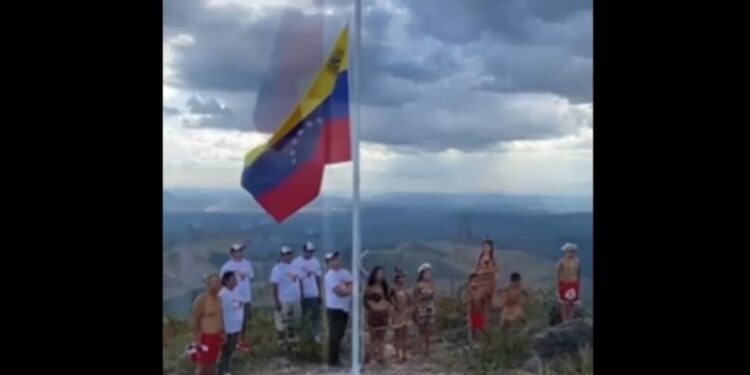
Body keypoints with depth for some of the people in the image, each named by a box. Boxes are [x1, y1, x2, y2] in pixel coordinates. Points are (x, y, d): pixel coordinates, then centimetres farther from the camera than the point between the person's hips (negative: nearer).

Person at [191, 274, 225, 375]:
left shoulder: (218, 298, 6)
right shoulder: (201, 300, -19)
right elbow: (195, 321, -17)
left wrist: (223, 333, 15)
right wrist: (196, 339, -18)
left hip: (216, 337, 8)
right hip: (205, 337, -8)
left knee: (212, 362, 17)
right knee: (202, 365, -1)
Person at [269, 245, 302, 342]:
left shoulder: (294, 266, 8)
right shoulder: (278, 269, -13)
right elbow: (274, 285, -15)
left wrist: (301, 294, 11)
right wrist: (276, 301, -19)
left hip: (295, 299, 7)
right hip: (283, 300, -7)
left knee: (293, 320, 16)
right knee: (282, 322, 0)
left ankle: (291, 338, 31)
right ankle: (281, 341, 10)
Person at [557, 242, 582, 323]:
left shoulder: (577, 262, -3)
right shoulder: (562, 262, -13)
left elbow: (579, 274, 7)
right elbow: (558, 274, -8)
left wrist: (579, 285, 8)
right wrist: (558, 285, -9)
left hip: (574, 284, 3)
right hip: (564, 284, -3)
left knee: (573, 303, 10)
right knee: (564, 303, 5)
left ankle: (570, 320, 25)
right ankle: (565, 320, 17)